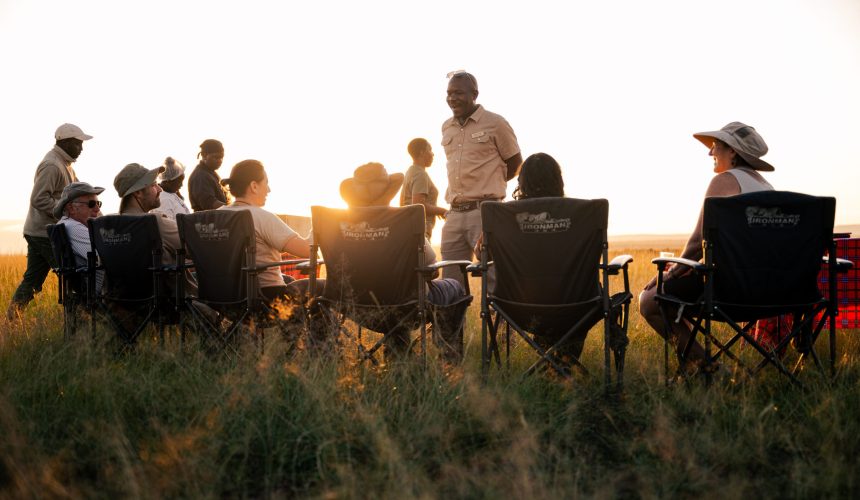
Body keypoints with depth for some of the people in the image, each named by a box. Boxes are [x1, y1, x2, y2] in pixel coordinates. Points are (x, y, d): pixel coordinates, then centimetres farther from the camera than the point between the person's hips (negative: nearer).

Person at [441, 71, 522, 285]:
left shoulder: (495, 123, -2)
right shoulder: (446, 127, 15)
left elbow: (515, 162, 7)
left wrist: (490, 184, 11)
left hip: (485, 211, -6)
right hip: (454, 213, 6)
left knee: (494, 279, -7)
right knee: (451, 282, 5)